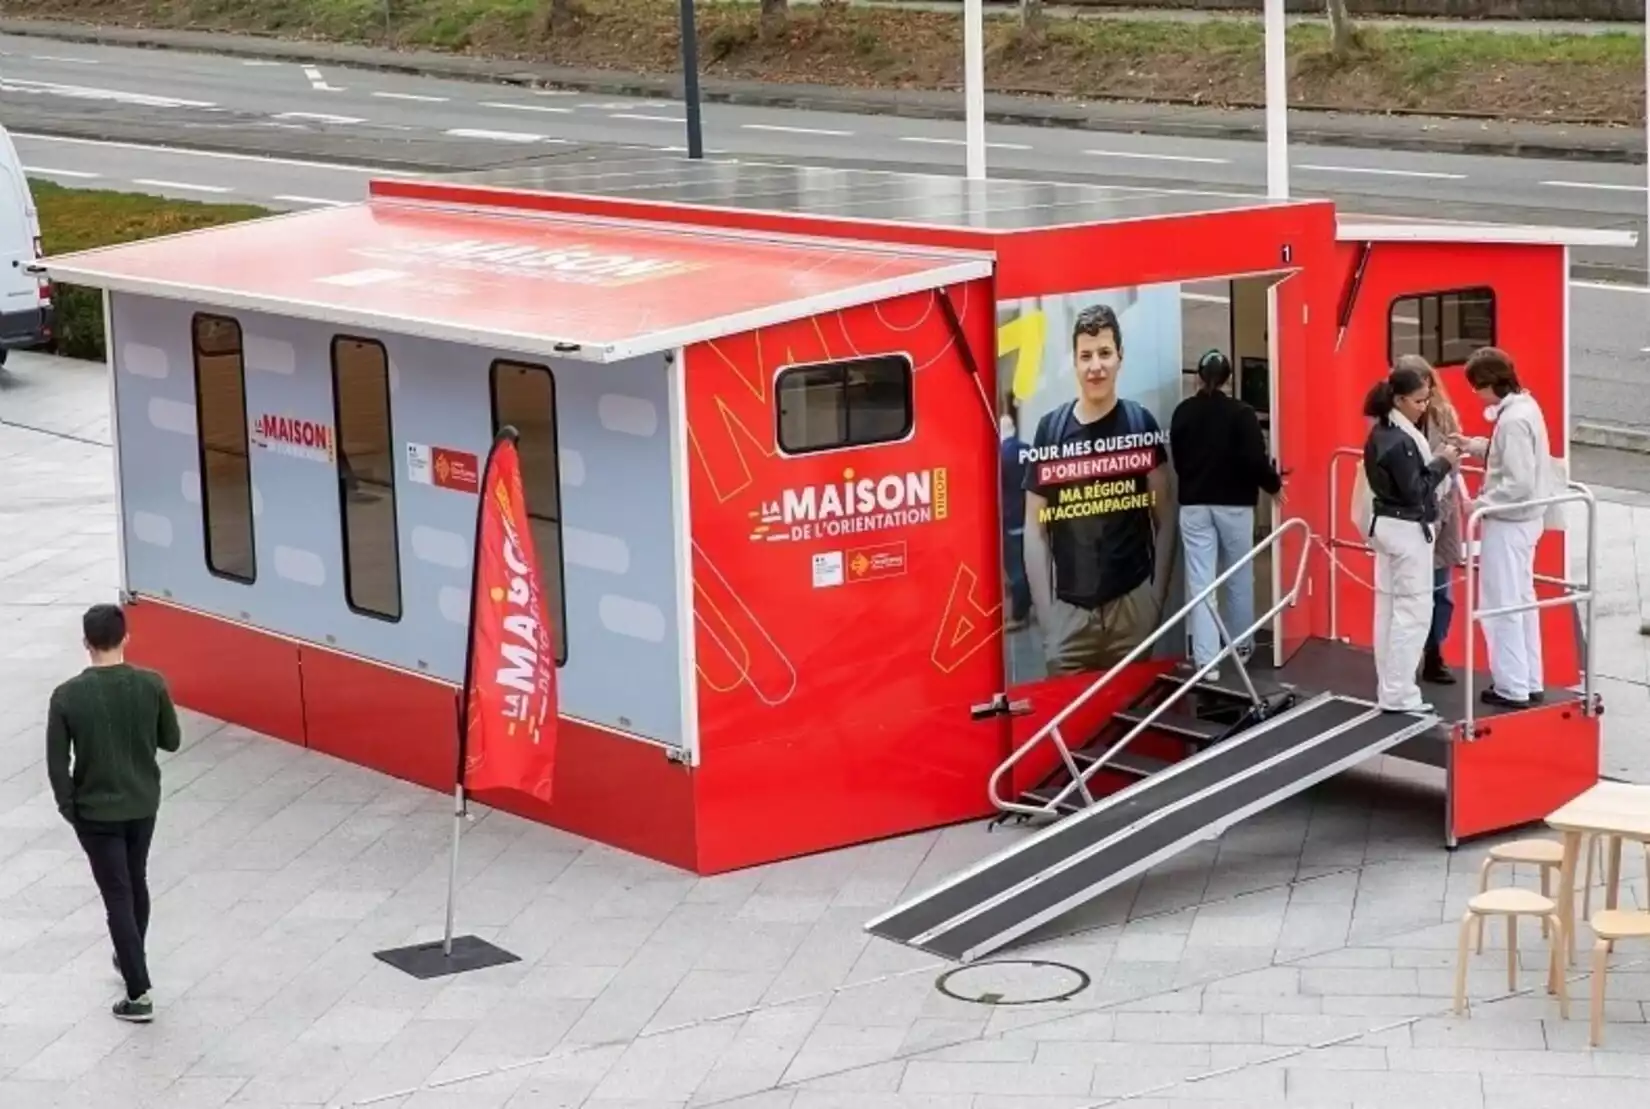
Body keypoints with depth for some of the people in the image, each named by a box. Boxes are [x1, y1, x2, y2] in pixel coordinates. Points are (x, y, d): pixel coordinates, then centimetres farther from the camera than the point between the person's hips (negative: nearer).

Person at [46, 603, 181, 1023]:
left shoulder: (68, 696, -17)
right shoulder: (152, 685, -13)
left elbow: (57, 762, -12)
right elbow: (170, 741, 0)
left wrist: (68, 806, 3)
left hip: (95, 811, -3)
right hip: (143, 804, 3)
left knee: (117, 896, 1)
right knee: (136, 883, 25)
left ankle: (139, 994, -1)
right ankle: (131, 958, 45)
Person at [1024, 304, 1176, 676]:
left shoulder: (1141, 424, 4)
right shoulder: (1050, 429, 5)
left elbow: (1165, 519, 6)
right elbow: (1035, 528, 7)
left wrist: (1157, 598, -3)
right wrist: (1044, 611, -1)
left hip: (1131, 604, 0)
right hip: (1069, 610, 1)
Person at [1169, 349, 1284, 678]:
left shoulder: (1182, 412, 1)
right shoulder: (1240, 413, -10)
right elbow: (1255, 459, -15)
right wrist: (1274, 484, 4)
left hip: (1193, 504, 2)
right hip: (1234, 504, -2)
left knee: (1200, 581, -2)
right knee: (1239, 577, 16)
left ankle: (1205, 659, -10)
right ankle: (1242, 644, 31)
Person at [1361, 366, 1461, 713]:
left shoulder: (1381, 434, 8)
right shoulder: (1399, 441, -20)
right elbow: (1414, 490, -20)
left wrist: (1438, 461, 0)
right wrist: (1442, 463, -11)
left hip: (1387, 525, 10)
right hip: (1407, 530, -10)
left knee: (1389, 610, 13)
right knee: (1413, 612, -5)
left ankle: (1388, 690, 19)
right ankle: (1399, 696, -4)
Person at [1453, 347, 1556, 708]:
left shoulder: (1513, 419, -24)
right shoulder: (1523, 406, 6)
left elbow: (1518, 483, -26)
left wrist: (1481, 504, -17)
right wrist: (1473, 446, 7)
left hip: (1508, 522, -10)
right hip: (1523, 518, 10)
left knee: (1501, 604, 0)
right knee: (1520, 600, 18)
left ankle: (1512, 688, 7)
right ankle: (1529, 681, 26)